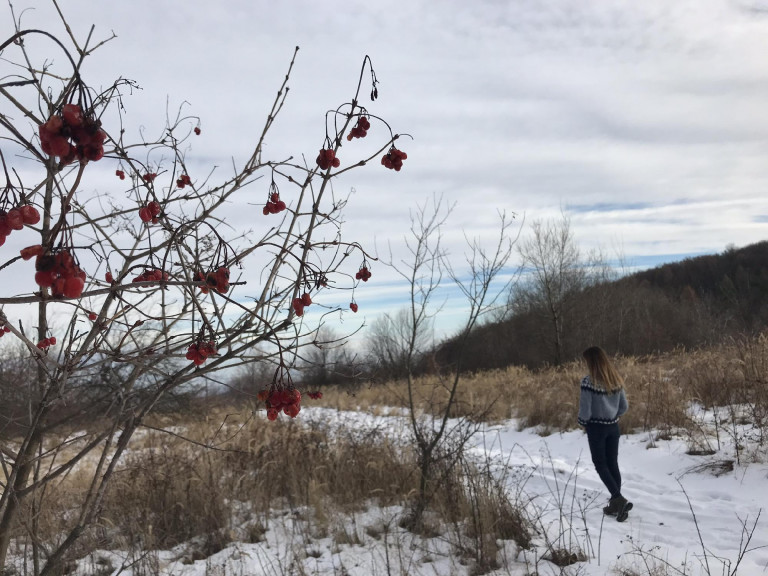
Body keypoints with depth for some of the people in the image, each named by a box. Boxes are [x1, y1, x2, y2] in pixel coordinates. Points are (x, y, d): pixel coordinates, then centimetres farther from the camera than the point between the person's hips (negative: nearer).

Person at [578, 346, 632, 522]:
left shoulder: (589, 381, -19)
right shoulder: (616, 379, 1)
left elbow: (585, 410, -17)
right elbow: (624, 406, 8)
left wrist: (583, 422, 1)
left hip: (596, 428, -6)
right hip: (613, 427, 6)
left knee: (600, 464, 6)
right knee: (613, 464, 13)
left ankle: (618, 499, -6)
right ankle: (616, 504, 18)